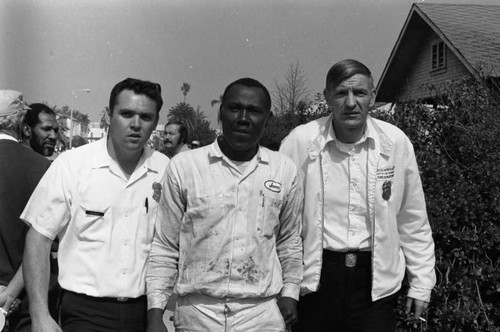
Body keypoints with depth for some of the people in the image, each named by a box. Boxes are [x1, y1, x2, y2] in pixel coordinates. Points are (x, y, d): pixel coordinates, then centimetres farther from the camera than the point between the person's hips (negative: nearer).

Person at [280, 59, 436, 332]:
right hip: (316, 277, -1)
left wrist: (422, 283, 7)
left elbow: (413, 221, 5)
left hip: (377, 280, 1)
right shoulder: (300, 140, -8)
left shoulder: (397, 142, -3)